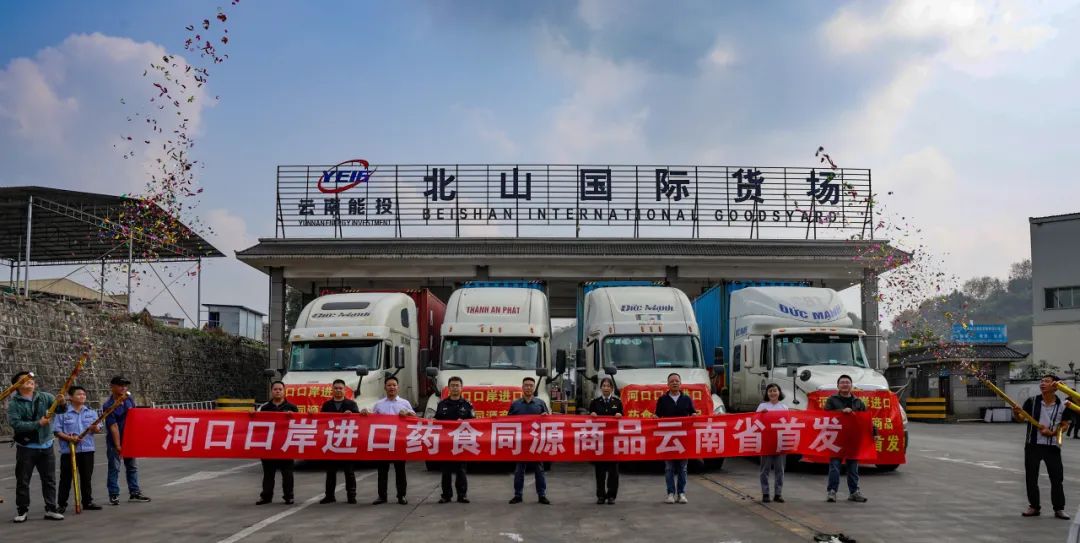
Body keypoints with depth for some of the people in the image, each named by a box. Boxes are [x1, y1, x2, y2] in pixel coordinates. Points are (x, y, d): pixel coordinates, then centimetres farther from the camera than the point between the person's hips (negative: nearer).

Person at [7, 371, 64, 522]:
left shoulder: (44, 397, 2)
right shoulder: (14, 403, -6)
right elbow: (15, 424, -18)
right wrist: (38, 424, -23)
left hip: (46, 446, 3)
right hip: (26, 447, -3)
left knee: (49, 480, 8)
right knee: (23, 481, 5)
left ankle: (50, 509, 16)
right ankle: (22, 511, 14)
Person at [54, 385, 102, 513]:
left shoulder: (91, 412, 9)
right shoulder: (63, 413, -3)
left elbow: (98, 429, 7)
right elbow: (57, 431, -6)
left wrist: (95, 428, -16)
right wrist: (69, 438, -19)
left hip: (87, 450, 3)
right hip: (68, 450, -3)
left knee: (87, 477, 10)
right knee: (66, 478, 2)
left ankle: (88, 502, 20)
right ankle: (62, 504, 9)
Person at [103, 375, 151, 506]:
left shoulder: (129, 400, 2)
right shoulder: (108, 405, -16)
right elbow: (113, 427, -19)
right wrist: (118, 446, -20)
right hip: (115, 441, -6)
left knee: (132, 466, 10)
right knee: (114, 468, 1)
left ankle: (134, 493, 17)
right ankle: (114, 495, 6)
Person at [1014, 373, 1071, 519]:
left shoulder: (1062, 406, -4)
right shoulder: (1032, 401, -3)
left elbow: (1065, 425, 2)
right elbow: (1021, 418, -6)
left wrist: (1053, 432, -15)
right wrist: (1016, 413, -29)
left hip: (1052, 446, -1)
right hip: (1033, 445, 1)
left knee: (1057, 478, 3)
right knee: (1031, 477, 6)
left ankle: (1059, 509, 15)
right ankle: (1034, 507, 19)